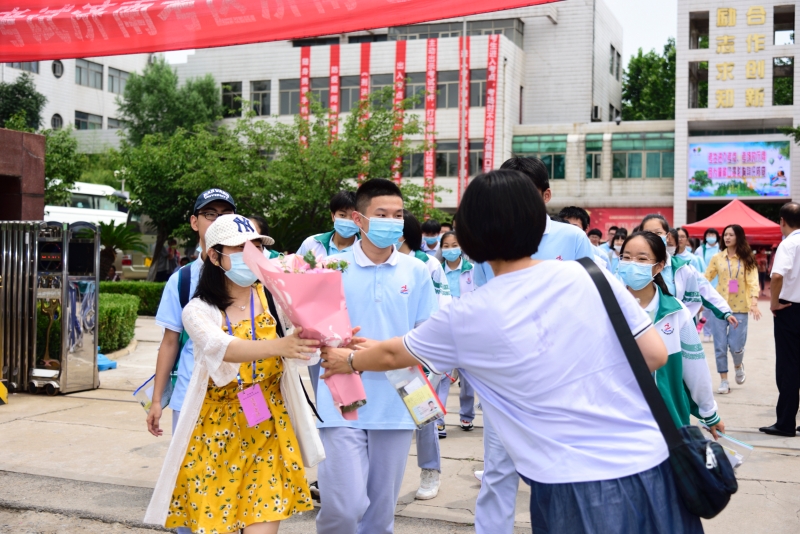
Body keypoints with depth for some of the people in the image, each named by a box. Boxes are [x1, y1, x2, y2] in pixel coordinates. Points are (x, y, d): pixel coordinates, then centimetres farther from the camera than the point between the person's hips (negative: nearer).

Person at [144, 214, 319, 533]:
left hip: (266, 431, 1)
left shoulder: (272, 297, 0)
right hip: (216, 432, 0)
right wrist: (278, 346, -44)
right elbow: (221, 348, -26)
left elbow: (301, 334, -13)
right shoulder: (198, 310, -5)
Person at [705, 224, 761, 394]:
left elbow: (753, 282, -9)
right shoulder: (717, 258, 6)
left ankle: (738, 366, 31)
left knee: (736, 345, -2)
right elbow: (705, 279, 5)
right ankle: (724, 380, 12)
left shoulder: (747, 259, 1)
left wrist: (754, 302, -23)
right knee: (720, 346, 0)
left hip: (739, 307, -1)